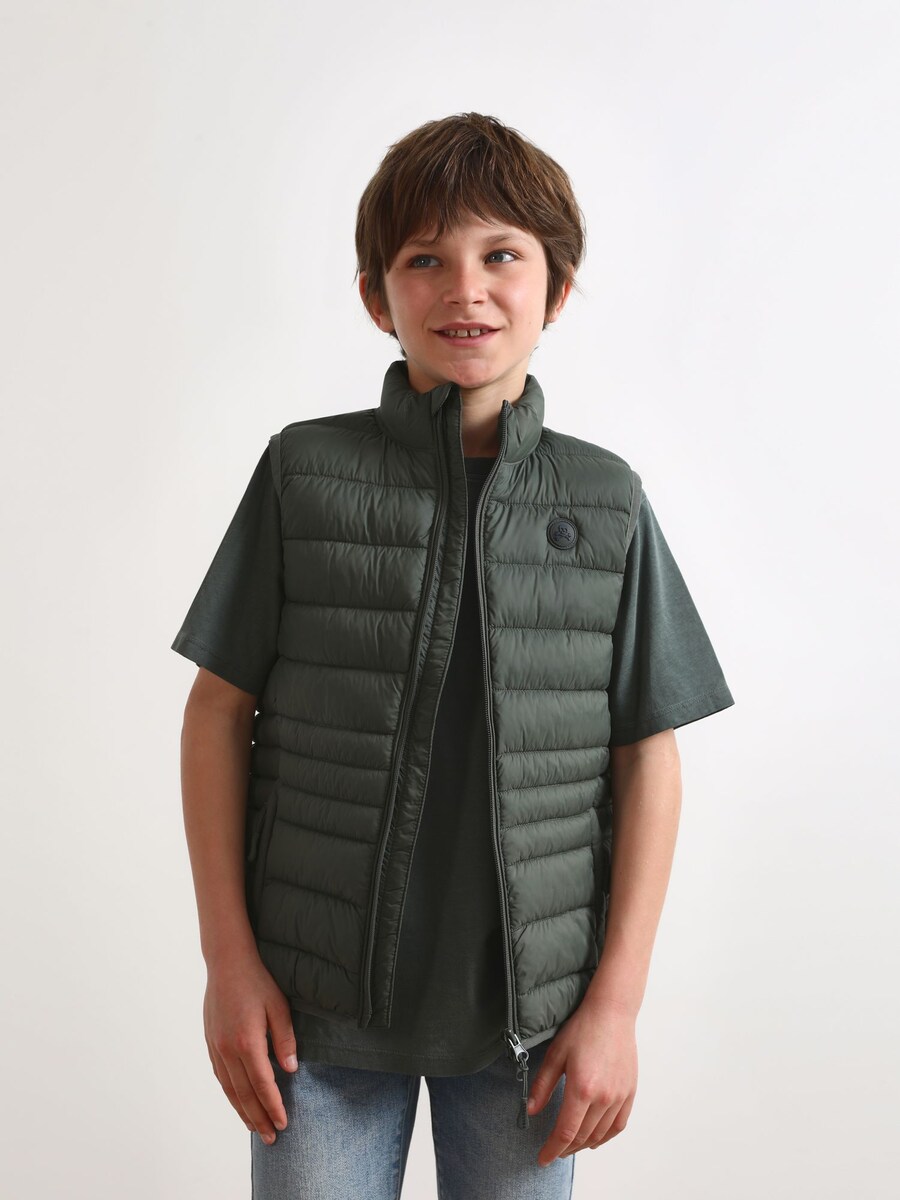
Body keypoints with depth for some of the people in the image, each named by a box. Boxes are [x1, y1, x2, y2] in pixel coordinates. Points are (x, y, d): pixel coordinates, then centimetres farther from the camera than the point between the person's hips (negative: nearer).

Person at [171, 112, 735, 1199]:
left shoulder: (609, 505, -2)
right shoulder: (304, 472, -4)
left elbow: (648, 758, 0)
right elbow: (219, 711, -1)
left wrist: (615, 999, -2)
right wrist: (227, 956, -3)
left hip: (530, 1013, 1)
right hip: (318, 1001, 0)